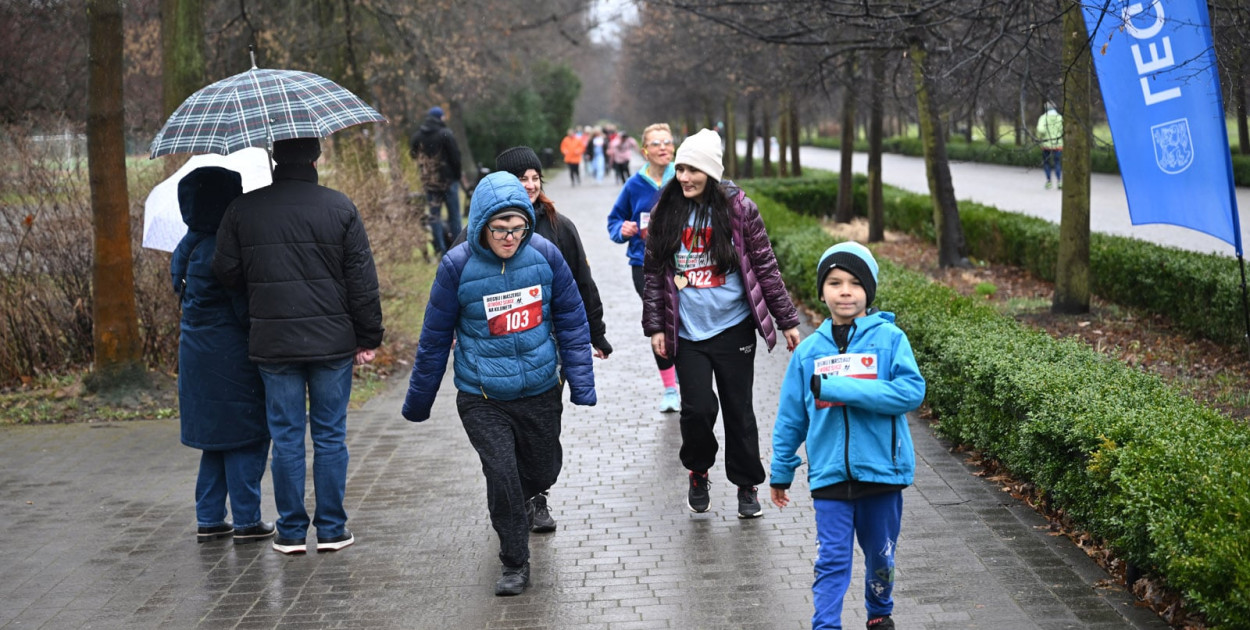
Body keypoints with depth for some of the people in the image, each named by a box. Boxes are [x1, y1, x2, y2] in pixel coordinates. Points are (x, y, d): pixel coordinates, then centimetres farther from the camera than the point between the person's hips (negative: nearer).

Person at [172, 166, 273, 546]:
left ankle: (209, 520, 20)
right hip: (230, 356, -9)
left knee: (216, 436, 16)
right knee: (245, 437, 1)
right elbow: (246, 309, -19)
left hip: (197, 353, 9)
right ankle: (246, 522, 6)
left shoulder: (189, 246, 9)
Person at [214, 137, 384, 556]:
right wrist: (368, 338, 4)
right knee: (330, 435, 8)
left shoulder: (242, 210, -2)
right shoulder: (340, 208, -5)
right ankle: (331, 530, 12)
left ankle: (291, 532, 12)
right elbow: (363, 281, -4)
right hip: (332, 341, -1)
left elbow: (226, 273, 2)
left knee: (286, 437, 8)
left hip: (273, 343, 1)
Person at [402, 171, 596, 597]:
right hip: (482, 399, -3)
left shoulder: (545, 254, -9)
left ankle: (516, 509, 51)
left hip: (540, 392, 3)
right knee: (502, 474, -12)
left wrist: (581, 381, 0)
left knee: (542, 472, 16)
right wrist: (418, 401, 4)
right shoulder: (457, 266, -14)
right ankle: (515, 563, 7)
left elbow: (571, 320, 2)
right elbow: (435, 339, -3)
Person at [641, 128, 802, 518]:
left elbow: (765, 266, 1)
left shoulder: (738, 208, -3)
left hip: (733, 328, -1)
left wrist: (787, 320, 2)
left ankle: (747, 485, 22)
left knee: (738, 409, 6)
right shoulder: (665, 213, 3)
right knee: (697, 408, -8)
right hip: (688, 333, 1)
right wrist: (655, 326, 2)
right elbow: (653, 273, 8)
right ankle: (698, 473, 20)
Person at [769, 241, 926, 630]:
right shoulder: (810, 350, 2)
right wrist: (781, 473, 15)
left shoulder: (889, 338, -6)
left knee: (881, 555, 17)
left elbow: (911, 391, -20)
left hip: (882, 468, 0)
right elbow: (791, 417, 10)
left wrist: (838, 388, -23)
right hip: (830, 473, 1)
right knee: (831, 561, -3)